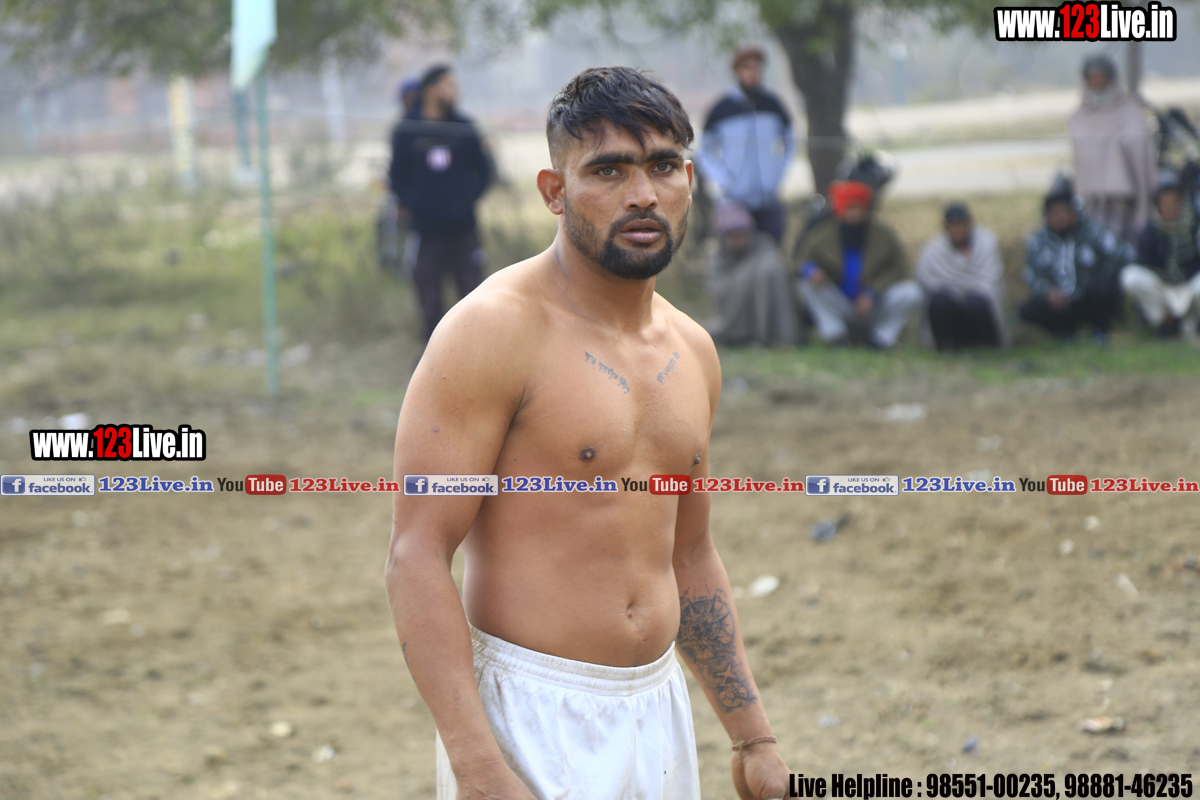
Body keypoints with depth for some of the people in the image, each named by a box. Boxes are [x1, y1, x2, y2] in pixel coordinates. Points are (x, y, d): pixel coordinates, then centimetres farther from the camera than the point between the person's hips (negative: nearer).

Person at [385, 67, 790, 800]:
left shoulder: (692, 352, 10)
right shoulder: (493, 332, -12)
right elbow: (417, 557, -17)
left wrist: (753, 737, 17)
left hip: (657, 711, 7)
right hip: (531, 715, -6)